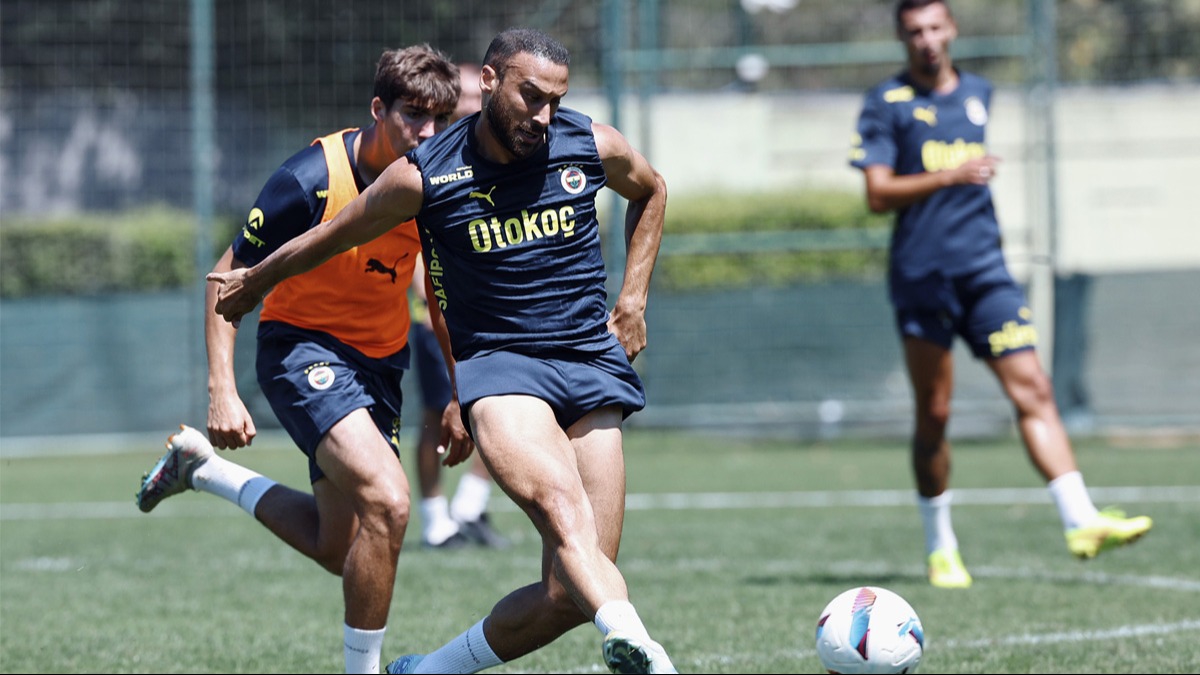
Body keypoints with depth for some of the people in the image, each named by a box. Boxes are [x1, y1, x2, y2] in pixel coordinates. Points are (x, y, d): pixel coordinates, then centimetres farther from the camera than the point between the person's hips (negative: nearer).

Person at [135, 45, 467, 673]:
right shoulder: (310, 180, -24)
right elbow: (227, 279, -14)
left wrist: (453, 396, 9)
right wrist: (221, 390, -21)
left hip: (380, 359, 7)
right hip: (302, 344, -6)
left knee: (338, 550, 13)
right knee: (387, 500, -29)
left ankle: (200, 466, 36)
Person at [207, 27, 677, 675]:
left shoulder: (594, 146, 2)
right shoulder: (422, 176, -5)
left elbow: (652, 192, 25)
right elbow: (331, 237, 12)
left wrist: (633, 298, 18)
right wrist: (253, 282, 25)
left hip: (592, 363, 4)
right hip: (496, 363, -3)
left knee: (567, 595, -8)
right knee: (564, 513, -35)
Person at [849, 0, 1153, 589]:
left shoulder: (978, 94, 16)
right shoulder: (887, 103, 0)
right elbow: (877, 194, -9)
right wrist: (948, 176, -19)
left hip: (984, 269, 4)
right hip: (921, 276, -4)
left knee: (1033, 388, -9)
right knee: (933, 413, 1)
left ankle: (1081, 521, -16)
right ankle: (940, 548, 15)